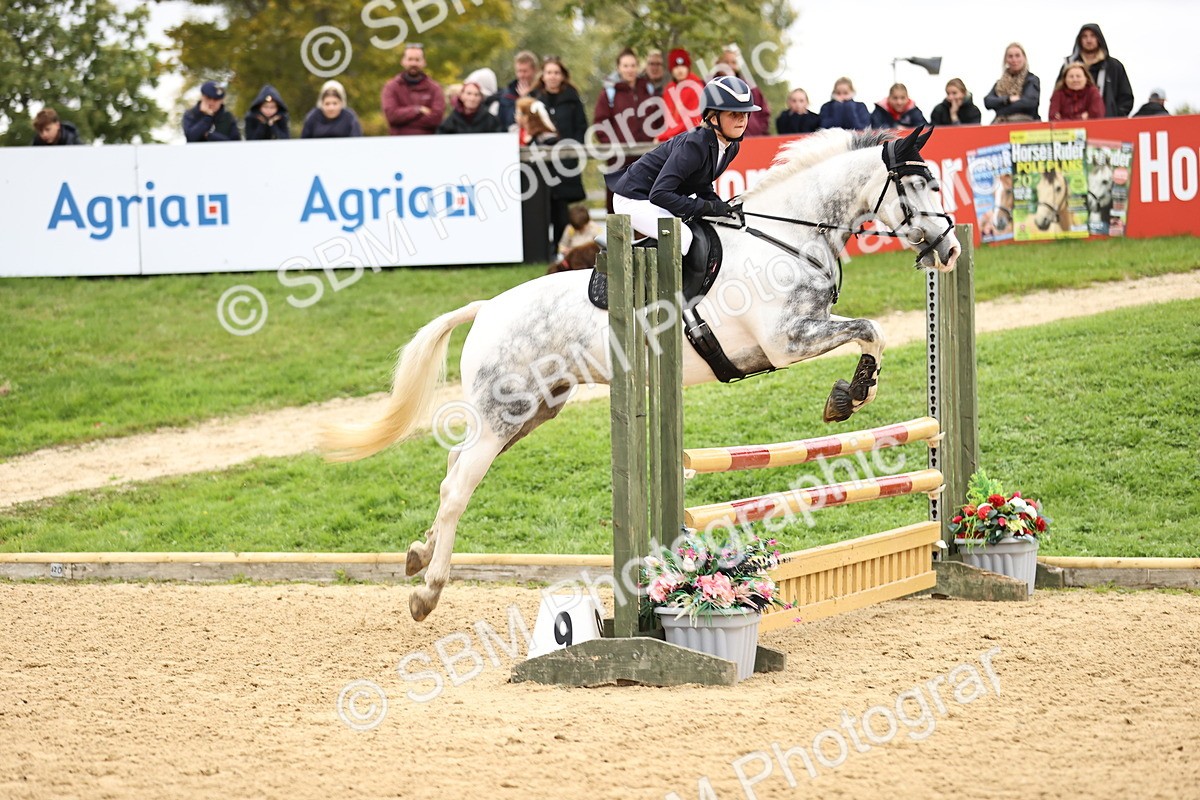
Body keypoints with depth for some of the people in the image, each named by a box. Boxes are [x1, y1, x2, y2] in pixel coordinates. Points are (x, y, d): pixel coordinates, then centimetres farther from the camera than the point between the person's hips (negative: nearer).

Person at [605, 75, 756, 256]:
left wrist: (719, 206, -8)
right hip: (634, 199, -9)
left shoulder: (731, 147, -3)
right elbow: (659, 194, -34)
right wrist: (707, 207, -30)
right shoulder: (693, 145, -30)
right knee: (681, 235, -29)